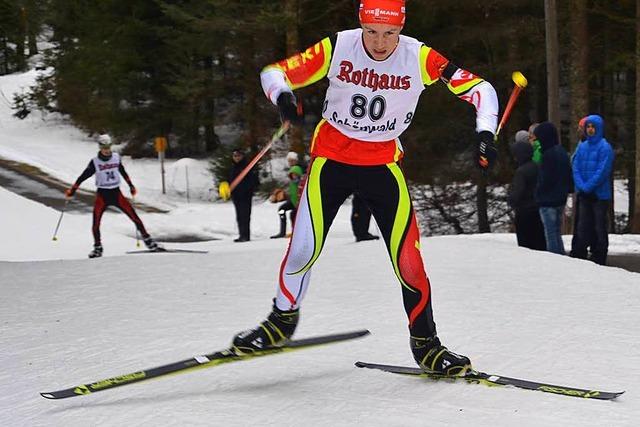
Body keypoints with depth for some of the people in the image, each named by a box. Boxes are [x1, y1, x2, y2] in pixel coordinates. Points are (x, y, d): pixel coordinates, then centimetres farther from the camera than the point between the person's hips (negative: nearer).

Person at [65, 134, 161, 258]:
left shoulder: (116, 157, 1)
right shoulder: (95, 162, -6)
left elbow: (123, 172, 17)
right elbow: (83, 176, -1)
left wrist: (131, 186, 24)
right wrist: (72, 190, -2)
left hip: (116, 193, 2)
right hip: (102, 195, -2)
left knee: (135, 217, -6)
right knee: (96, 223, -11)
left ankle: (148, 241, 4)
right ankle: (97, 248, 6)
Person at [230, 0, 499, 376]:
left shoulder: (419, 58, -14)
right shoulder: (337, 48, -15)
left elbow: (480, 88, -10)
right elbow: (275, 73, -9)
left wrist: (485, 134, -26)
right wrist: (283, 96, -32)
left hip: (384, 165, 1)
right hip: (331, 159, 0)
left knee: (407, 257, -7)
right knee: (304, 249, -6)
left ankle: (425, 342, 14)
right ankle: (282, 320, 23)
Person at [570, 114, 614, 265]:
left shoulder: (604, 147, -9)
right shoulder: (582, 147, 9)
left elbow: (602, 172, -16)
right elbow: (576, 168, 4)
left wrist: (587, 187, -17)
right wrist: (581, 185, -11)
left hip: (600, 195, -6)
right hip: (584, 195, 6)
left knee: (599, 227, 1)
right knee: (583, 226, 11)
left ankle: (599, 259, 7)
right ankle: (578, 256, 17)